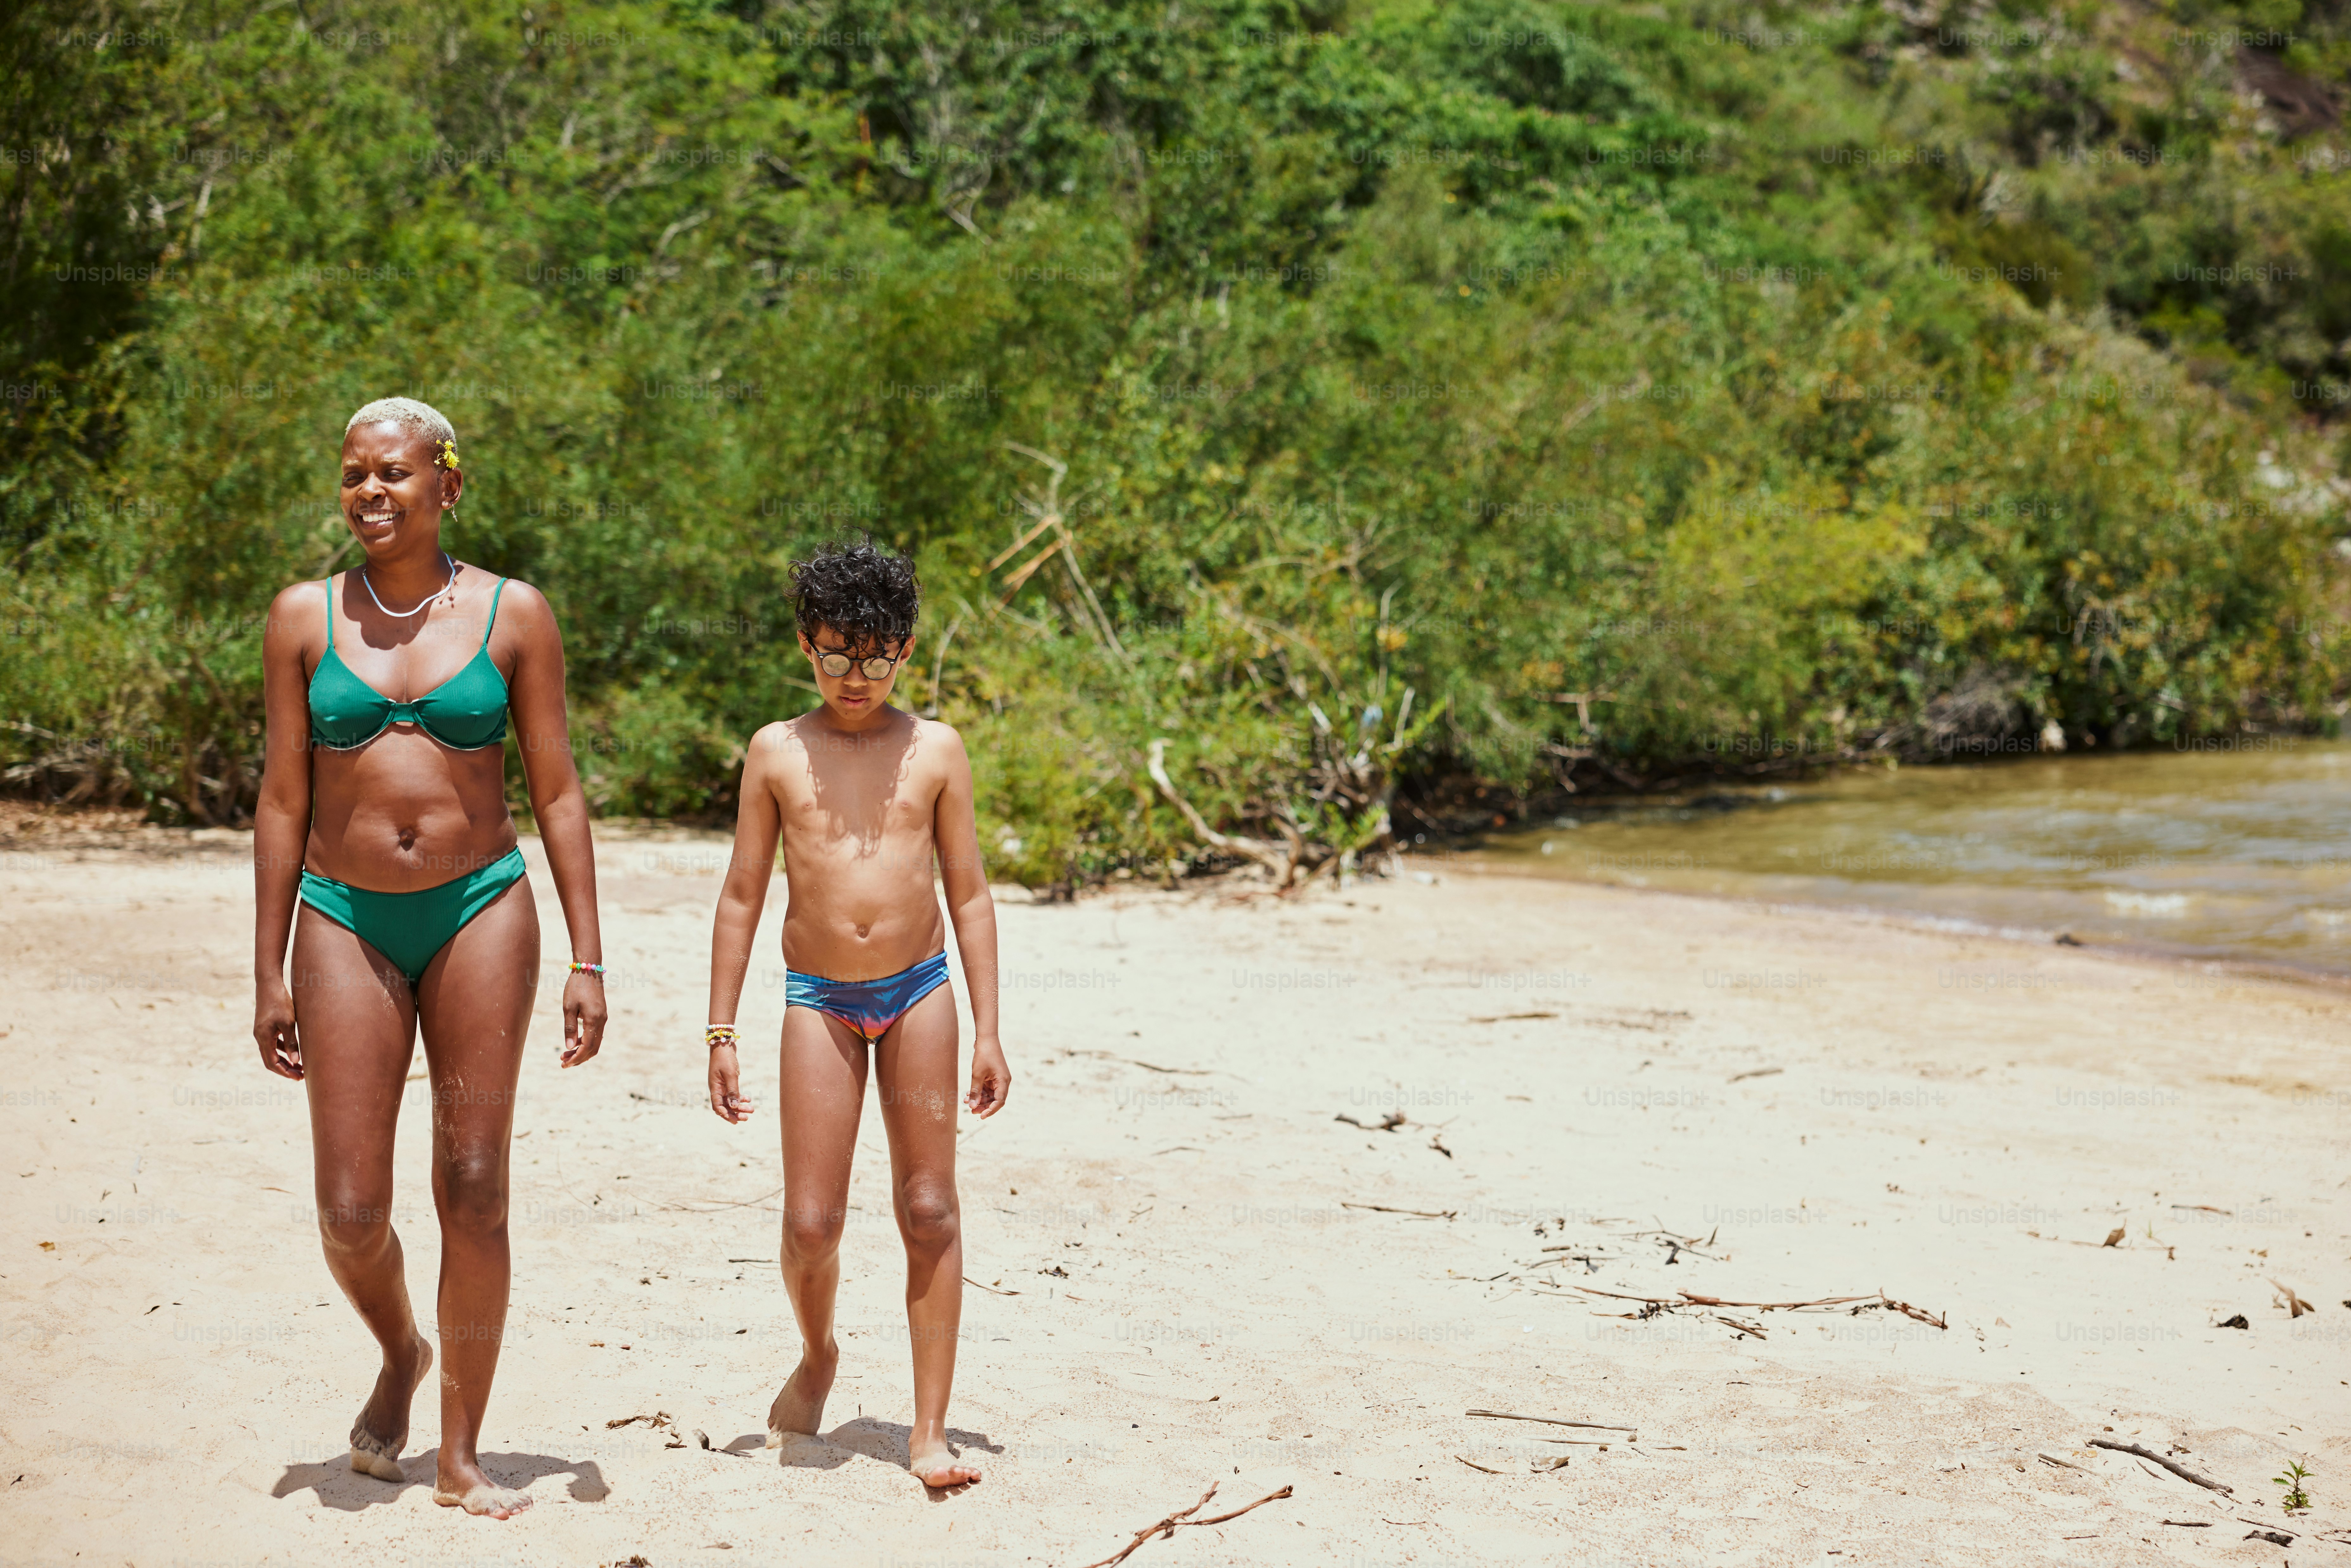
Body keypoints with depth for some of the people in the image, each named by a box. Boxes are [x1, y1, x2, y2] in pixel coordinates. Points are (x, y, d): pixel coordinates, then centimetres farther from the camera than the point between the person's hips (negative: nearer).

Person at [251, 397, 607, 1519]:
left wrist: (588, 960, -1)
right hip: (347, 920, 1)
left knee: (473, 1194, 0)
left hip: (479, 911, -1)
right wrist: (268, 974, 4)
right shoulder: (305, 617, 4)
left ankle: (460, 1457, 12)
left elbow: (555, 792, 3)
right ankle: (401, 1356, 32)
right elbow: (282, 798, 6)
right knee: (350, 1212, -1)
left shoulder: (513, 615, 1)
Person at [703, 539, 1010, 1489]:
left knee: (930, 1212, 1)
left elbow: (969, 894, 5)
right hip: (819, 998, 0)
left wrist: (987, 1032, 1)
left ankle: (929, 1431, 7)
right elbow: (742, 897, 6)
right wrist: (721, 1034, 3)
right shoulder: (777, 753, 1)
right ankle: (817, 1358, 30)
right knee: (810, 1224, -2)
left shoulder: (934, 752, 2)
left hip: (919, 990, 0)